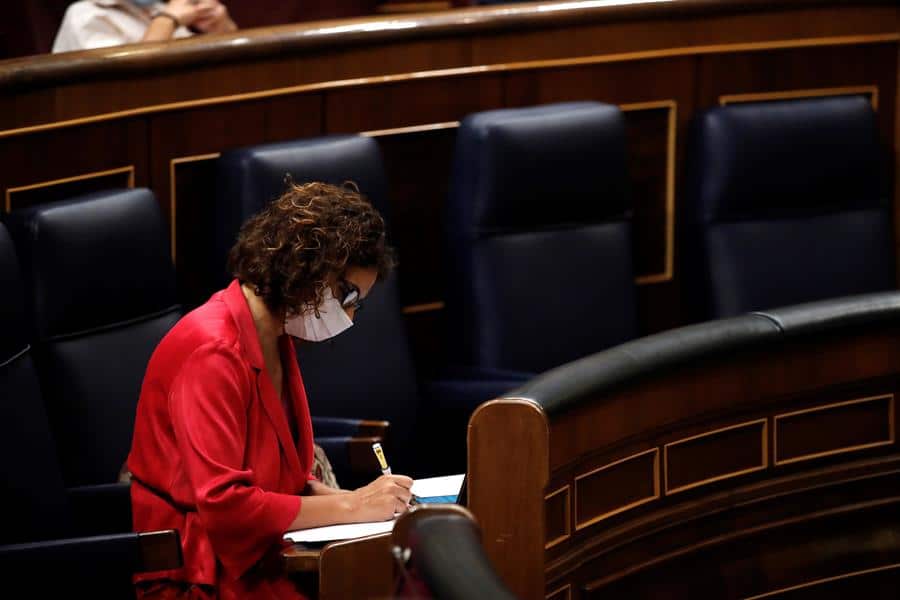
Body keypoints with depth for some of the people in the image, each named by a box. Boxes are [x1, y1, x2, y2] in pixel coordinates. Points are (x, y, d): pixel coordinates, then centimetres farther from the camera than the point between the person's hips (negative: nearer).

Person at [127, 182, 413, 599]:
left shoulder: (274, 340, 11)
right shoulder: (212, 352, -18)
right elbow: (224, 504, -24)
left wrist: (351, 499, -1)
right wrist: (351, 507, -19)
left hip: (262, 557, 9)